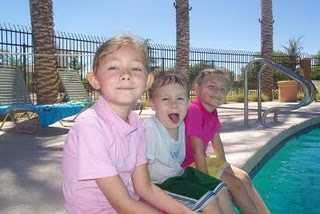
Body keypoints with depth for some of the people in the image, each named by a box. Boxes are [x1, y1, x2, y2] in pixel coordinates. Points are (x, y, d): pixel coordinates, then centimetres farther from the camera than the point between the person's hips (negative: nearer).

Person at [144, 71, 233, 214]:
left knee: (221, 191, 7)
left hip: (180, 174, 8)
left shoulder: (180, 124, -2)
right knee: (209, 202, -13)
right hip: (162, 183, -8)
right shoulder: (150, 128, -28)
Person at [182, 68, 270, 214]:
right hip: (189, 166, -9)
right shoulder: (194, 110, -26)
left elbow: (216, 143, 11)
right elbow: (198, 152, -26)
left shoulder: (212, 113, 2)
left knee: (244, 177, 6)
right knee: (235, 184, -11)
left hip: (202, 161, 9)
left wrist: (225, 168, 9)